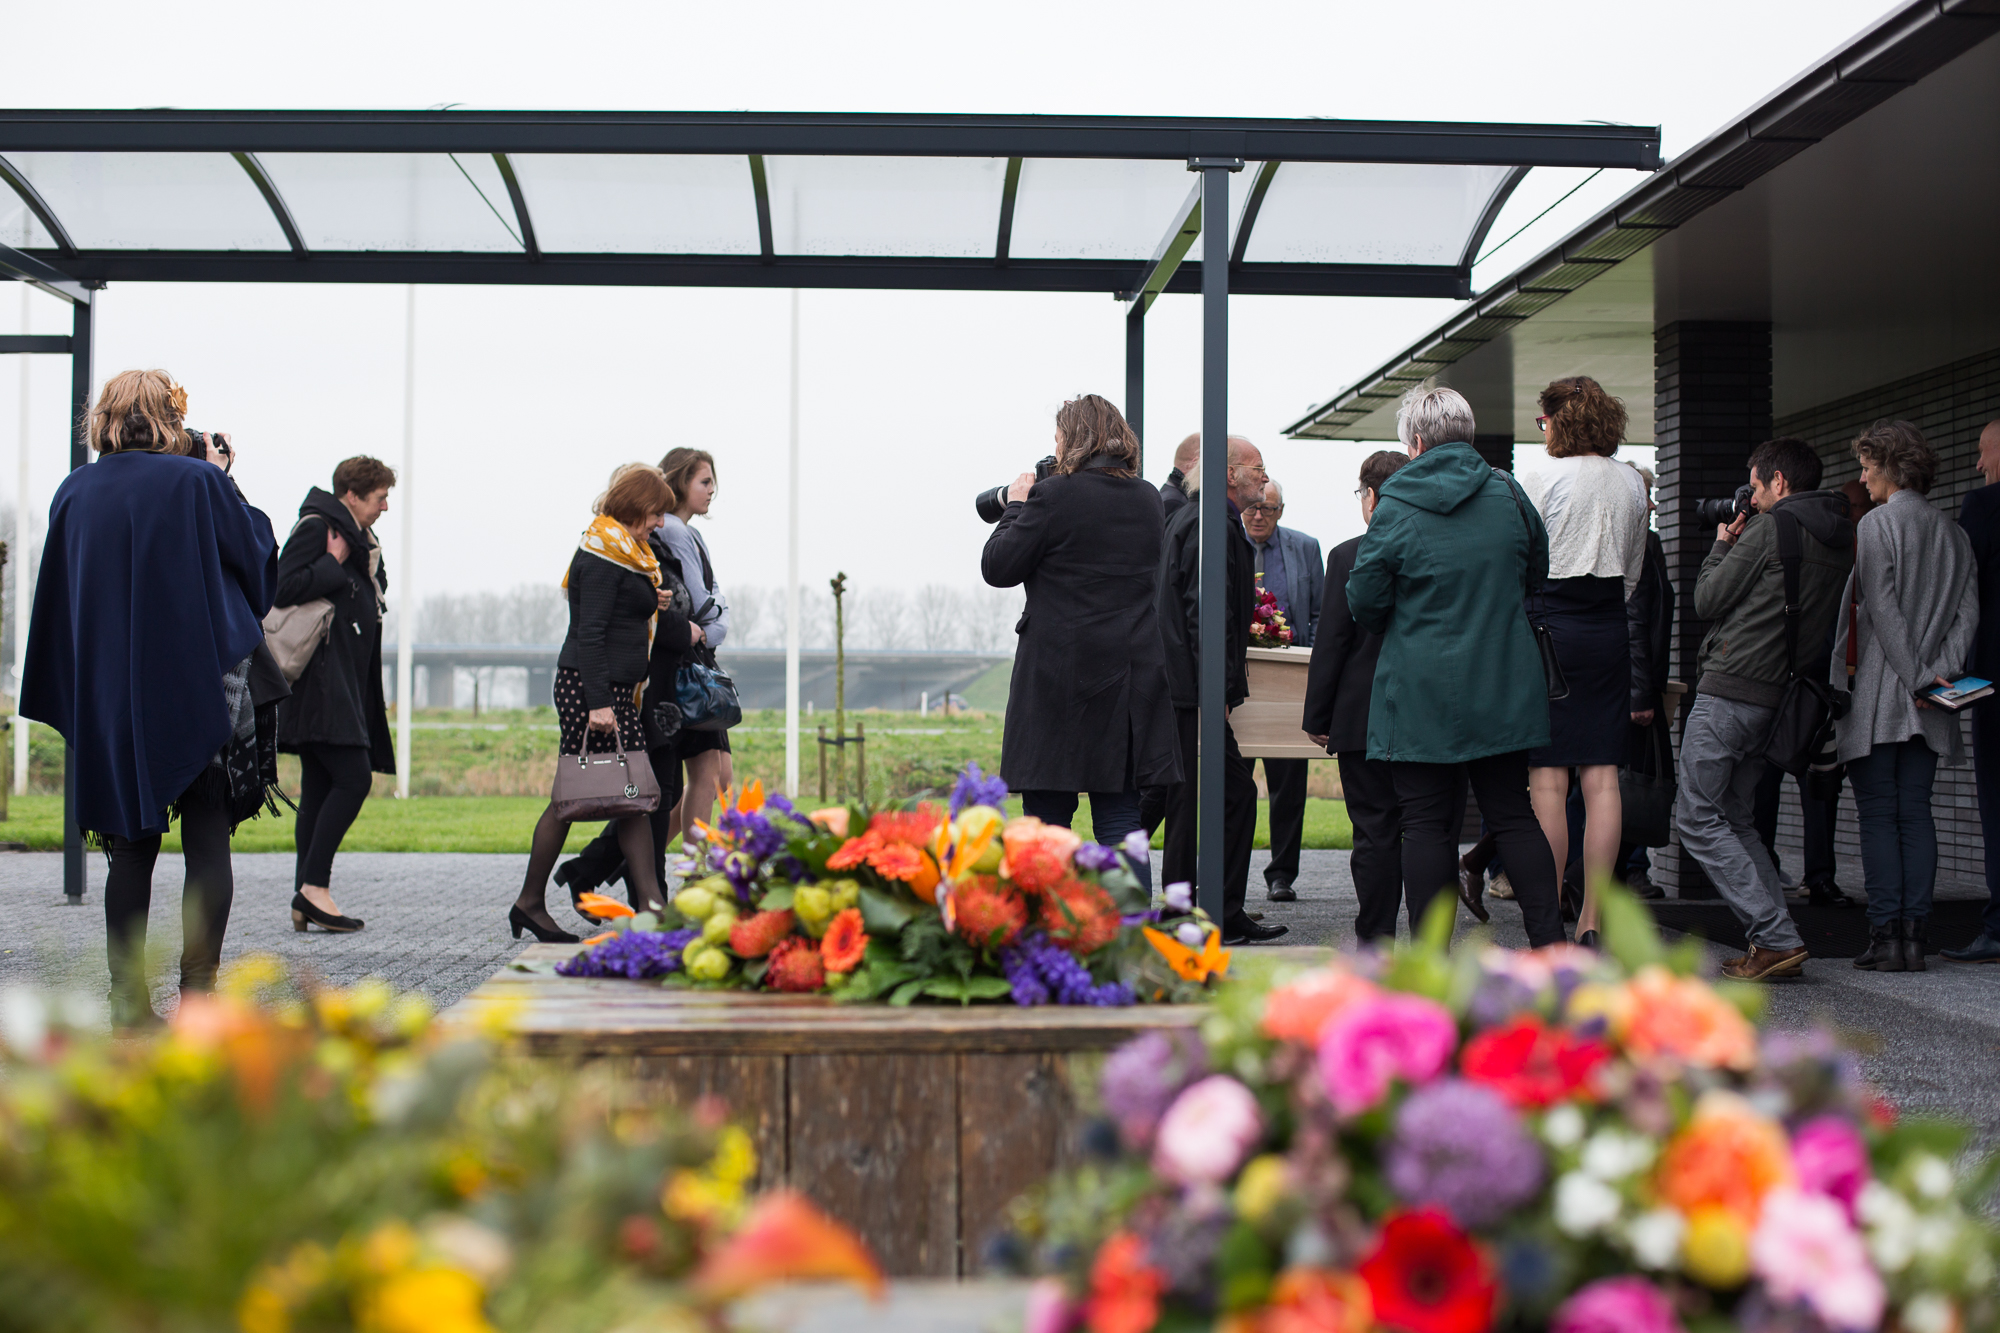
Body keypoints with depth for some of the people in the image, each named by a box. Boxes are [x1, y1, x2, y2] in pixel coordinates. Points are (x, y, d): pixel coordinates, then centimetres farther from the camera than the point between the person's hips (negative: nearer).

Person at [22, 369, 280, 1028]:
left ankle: (129, 998, 7)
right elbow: (258, 559, 4)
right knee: (207, 838, 2)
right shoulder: (198, 482, -7)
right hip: (199, 693, -3)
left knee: (131, 845, 9)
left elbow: (59, 597, 13)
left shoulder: (74, 492, 4)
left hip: (109, 699, 4)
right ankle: (198, 988, -3)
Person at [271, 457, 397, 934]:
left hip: (344, 682, 10)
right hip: (320, 678, -10)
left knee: (320, 788, 7)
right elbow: (283, 588, -17)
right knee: (353, 777, -16)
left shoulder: (358, 538, 22)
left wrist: (368, 561, 10)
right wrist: (335, 563, -12)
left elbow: (373, 590, 23)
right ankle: (314, 886, -13)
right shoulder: (316, 527, -7)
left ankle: (306, 901, 7)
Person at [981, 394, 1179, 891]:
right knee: (1120, 817, 7)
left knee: (1046, 816, 1)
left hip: (1060, 673, -6)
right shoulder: (1147, 501, 11)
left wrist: (1015, 506, 10)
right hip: (1132, 674, 6)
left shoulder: (1055, 496, -9)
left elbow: (998, 567, -5)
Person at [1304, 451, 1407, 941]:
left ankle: (1375, 940, 6)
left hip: (1364, 717, -3)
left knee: (1376, 832, 1)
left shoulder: (1348, 556, -9)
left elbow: (1330, 644, -8)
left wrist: (1317, 717, 0)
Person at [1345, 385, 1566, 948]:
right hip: (1503, 689, 3)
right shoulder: (1507, 493, 2)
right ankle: (1549, 941, 7)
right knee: (1513, 813, 11)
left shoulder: (1395, 508, -9)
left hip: (1420, 691, -3)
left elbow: (1364, 603, -5)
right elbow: (1538, 571, 15)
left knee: (1426, 824, 1)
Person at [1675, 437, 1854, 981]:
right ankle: (1777, 942, 8)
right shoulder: (1839, 540, 15)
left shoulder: (1768, 529, -10)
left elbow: (1707, 600, -6)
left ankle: (1776, 938, -11)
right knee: (1735, 818, 17)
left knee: (1698, 817, -3)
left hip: (1730, 689, -9)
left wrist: (1722, 546, 13)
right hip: (1778, 697, 9)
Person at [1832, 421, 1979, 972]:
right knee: (1915, 813, 7)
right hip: (1928, 703, 6)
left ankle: (1885, 935, -4)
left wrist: (1915, 677, -12)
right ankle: (1914, 935, 4)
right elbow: (1969, 611, 4)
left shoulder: (1877, 524, -7)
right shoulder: (1954, 533, 12)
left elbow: (1882, 609, -15)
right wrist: (1940, 673, -4)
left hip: (1879, 692, -6)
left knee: (1878, 815, -2)